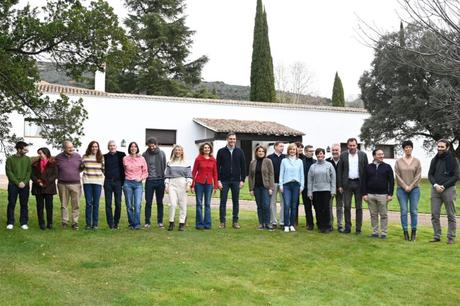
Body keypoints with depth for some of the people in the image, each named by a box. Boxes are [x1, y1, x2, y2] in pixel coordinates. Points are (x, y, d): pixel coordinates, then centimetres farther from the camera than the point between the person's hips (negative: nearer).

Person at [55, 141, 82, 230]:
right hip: (62, 184, 0)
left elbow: (81, 168, 16)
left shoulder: (77, 156, 5)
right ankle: (64, 222, 15)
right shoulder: (58, 157, 1)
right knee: (63, 205, 6)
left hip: (75, 184, 1)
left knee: (76, 205, 0)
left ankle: (75, 222, 7)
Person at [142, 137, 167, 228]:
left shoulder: (162, 154, 3)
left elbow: (165, 166, 6)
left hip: (160, 180, 1)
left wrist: (164, 177, 0)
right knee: (148, 202, 1)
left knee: (160, 202, 7)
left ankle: (160, 222, 14)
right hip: (149, 181, -1)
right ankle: (147, 222, 8)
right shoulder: (145, 155, 0)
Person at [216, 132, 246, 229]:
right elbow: (217, 167, 0)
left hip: (236, 181, 1)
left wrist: (242, 180, 0)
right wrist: (218, 180, -7)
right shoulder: (221, 151, 2)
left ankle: (235, 221, 12)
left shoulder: (239, 152, 6)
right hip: (224, 181, -1)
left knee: (236, 202, 5)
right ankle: (222, 222, 7)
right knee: (223, 201, 1)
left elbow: (243, 167, 7)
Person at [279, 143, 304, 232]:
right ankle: (286, 225, -6)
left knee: (294, 206, 3)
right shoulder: (284, 161, 8)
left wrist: (302, 185, 4)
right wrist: (281, 185, 0)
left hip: (296, 185, 2)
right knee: (287, 205, -10)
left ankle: (292, 225, 11)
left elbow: (302, 174, 11)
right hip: (286, 185, -1)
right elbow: (281, 174, 7)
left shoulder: (299, 161, 11)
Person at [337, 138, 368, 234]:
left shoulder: (363, 155, 3)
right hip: (347, 183, 1)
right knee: (347, 206, 2)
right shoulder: (343, 155, 4)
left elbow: (366, 170, 3)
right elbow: (339, 171, 5)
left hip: (359, 183, 0)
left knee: (359, 207, 5)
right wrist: (340, 185, -2)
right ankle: (347, 227, 10)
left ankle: (358, 228, 10)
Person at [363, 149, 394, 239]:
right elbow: (364, 181, 8)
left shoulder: (387, 167, 5)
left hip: (383, 195, -2)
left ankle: (384, 233, 9)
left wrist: (390, 194, -5)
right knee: (373, 215, 7)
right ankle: (375, 232, 15)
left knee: (383, 215, 2)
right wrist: (364, 194, 1)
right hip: (370, 195, 2)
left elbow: (391, 181, 3)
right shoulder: (368, 167, 8)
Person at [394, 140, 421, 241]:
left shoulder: (417, 161, 4)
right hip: (402, 189, 0)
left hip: (414, 189, 0)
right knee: (404, 211, -1)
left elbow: (418, 176, 1)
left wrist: (411, 186, -7)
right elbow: (397, 176, 0)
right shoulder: (398, 161, 3)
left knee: (414, 211, -1)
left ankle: (413, 232, 8)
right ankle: (405, 232, 5)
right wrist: (405, 186, -7)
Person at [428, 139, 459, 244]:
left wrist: (444, 186, -13)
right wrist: (435, 185, -8)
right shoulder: (434, 160, 12)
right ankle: (436, 236, 11)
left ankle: (451, 237, 8)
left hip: (448, 189, -4)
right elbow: (430, 175, 11)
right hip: (435, 190, 4)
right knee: (435, 214, 3)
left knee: (451, 215, 1)